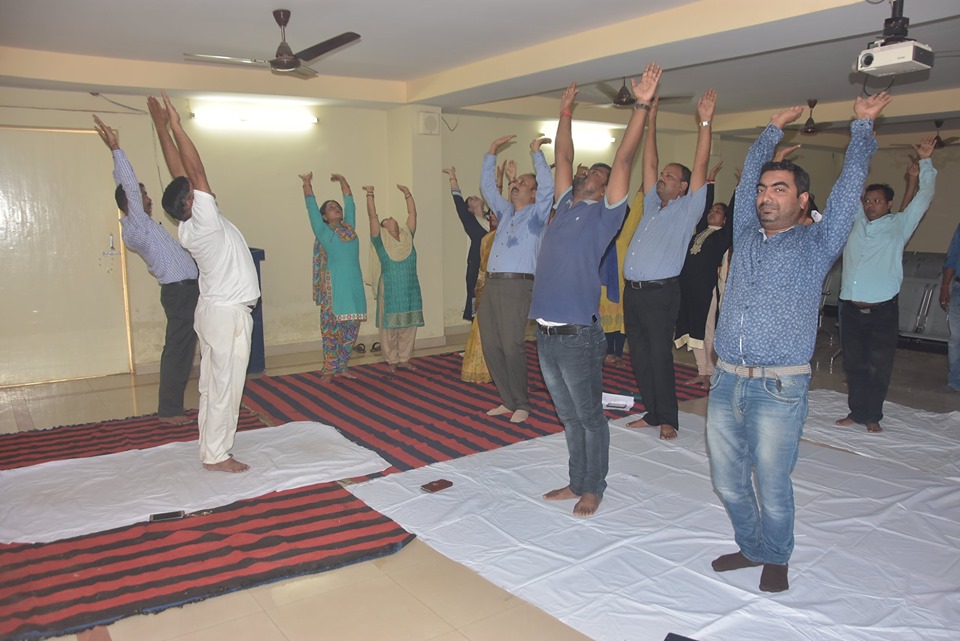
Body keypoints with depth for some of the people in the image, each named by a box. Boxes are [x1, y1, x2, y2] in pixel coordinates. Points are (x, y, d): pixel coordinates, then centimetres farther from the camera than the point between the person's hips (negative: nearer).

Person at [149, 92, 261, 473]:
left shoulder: (188, 229, 2)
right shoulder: (206, 223, -19)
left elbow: (181, 173, 3)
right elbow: (195, 170, -22)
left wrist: (162, 126, 5)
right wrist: (174, 126, -18)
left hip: (214, 310, 9)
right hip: (229, 314, -9)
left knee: (211, 384, 13)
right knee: (226, 386, -2)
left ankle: (210, 448, 21)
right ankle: (216, 455, 6)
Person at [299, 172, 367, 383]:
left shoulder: (349, 227, 14)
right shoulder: (323, 231, 3)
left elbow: (350, 202, 20)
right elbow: (311, 207, 2)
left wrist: (342, 180, 26)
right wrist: (307, 183, 6)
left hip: (354, 285, 5)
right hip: (333, 286, -5)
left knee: (350, 330, 8)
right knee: (332, 329, -2)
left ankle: (341, 367, 19)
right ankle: (329, 370, 7)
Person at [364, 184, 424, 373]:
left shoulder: (407, 236, 9)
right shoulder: (381, 240, -1)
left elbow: (413, 213, 12)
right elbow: (372, 216, -6)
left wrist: (407, 193, 13)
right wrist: (370, 194, -7)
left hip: (411, 291, 4)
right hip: (390, 292, -4)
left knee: (409, 325, 7)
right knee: (389, 326, 1)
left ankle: (404, 359, 17)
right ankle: (392, 361, 10)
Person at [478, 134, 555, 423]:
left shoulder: (537, 213, 4)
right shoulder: (505, 212, 22)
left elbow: (548, 187, -11)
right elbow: (487, 186, 28)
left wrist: (536, 152, -8)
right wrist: (491, 152, 23)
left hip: (517, 285, -7)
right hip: (492, 283, 7)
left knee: (511, 347, -10)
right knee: (491, 345, 5)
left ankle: (521, 405, 4)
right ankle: (508, 400, 16)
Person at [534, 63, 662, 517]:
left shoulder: (606, 211, -1)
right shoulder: (566, 206, 14)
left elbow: (624, 159, -9)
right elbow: (563, 156, 23)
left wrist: (642, 106, -13)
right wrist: (566, 113, 27)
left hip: (578, 334, -6)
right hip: (545, 331, 6)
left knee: (590, 416, 7)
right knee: (569, 416, 17)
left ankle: (593, 489, 21)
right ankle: (576, 482, 30)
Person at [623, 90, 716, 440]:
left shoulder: (687, 209, 3)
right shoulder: (652, 206, 19)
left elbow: (700, 168, -5)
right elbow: (649, 162, 20)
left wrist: (705, 122, -10)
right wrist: (651, 117, 17)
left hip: (660, 293, -6)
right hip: (632, 290, 7)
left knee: (660, 357, -4)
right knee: (639, 356, 9)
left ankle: (668, 419, 6)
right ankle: (652, 413, 19)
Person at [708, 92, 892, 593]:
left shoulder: (816, 244, 4)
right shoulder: (745, 236, 14)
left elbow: (848, 189, 1)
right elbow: (746, 179, 23)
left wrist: (862, 126, 7)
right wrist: (774, 129, 31)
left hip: (779, 389, -4)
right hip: (726, 382, 4)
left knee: (771, 486, 4)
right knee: (727, 481, 11)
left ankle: (775, 559, 28)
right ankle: (750, 547, 33)